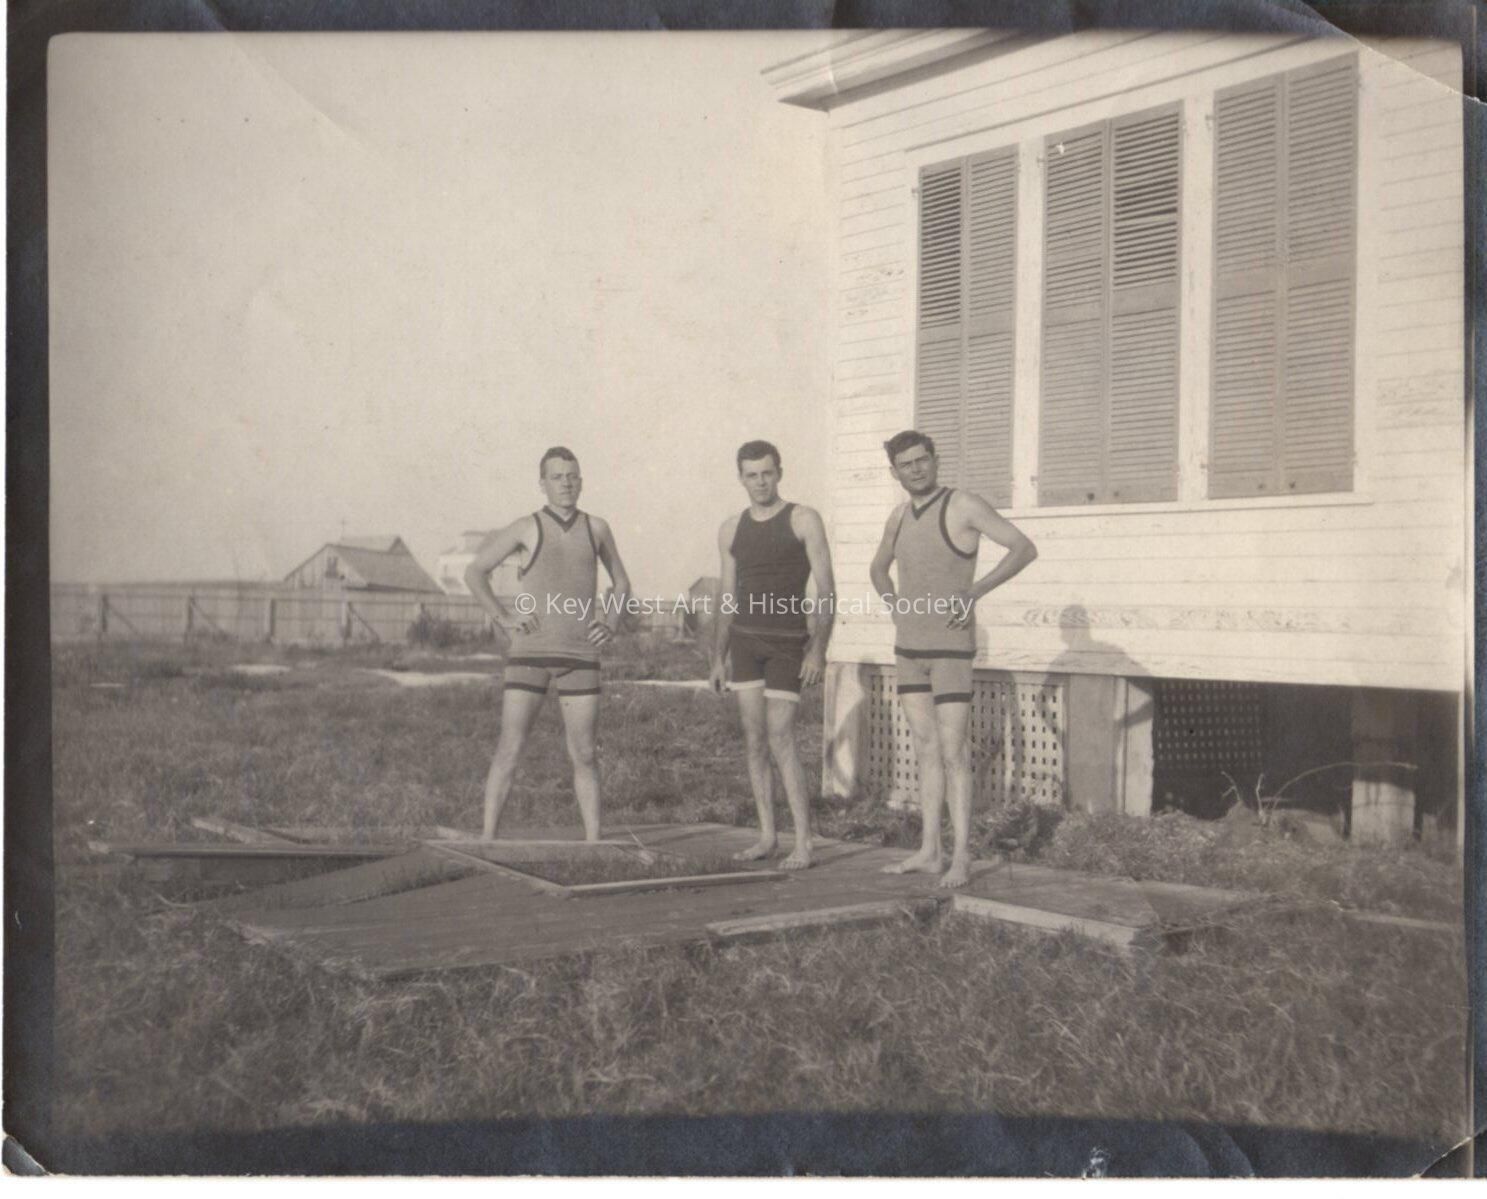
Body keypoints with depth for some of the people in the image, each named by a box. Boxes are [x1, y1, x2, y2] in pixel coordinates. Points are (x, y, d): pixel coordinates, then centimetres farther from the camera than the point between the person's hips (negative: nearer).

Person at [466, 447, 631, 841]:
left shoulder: (596, 528, 8)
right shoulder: (526, 527, 0)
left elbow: (621, 582, 22)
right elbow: (474, 572, 5)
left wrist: (611, 623, 4)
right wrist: (504, 618, -5)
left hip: (580, 656, 2)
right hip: (530, 652, -2)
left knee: (585, 754, 1)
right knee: (510, 749, -5)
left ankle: (594, 842, 7)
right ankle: (487, 840, 0)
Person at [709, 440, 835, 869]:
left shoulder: (804, 519, -6)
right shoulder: (731, 529, 8)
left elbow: (826, 589, -9)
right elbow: (726, 598, 12)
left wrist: (819, 650, -18)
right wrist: (718, 659, 9)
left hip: (788, 642, -5)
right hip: (745, 641, 5)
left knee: (780, 739, -11)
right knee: (754, 740, 3)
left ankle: (803, 843, -7)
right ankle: (766, 836, 10)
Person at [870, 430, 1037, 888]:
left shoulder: (964, 506, -10)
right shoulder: (899, 516, 10)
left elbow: (1024, 548, -16)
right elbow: (878, 568, 28)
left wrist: (975, 591, -22)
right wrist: (895, 607, 11)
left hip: (950, 646, -6)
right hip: (909, 647, 7)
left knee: (952, 751, -8)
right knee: (925, 748, 8)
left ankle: (961, 857, -3)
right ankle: (929, 852, 12)